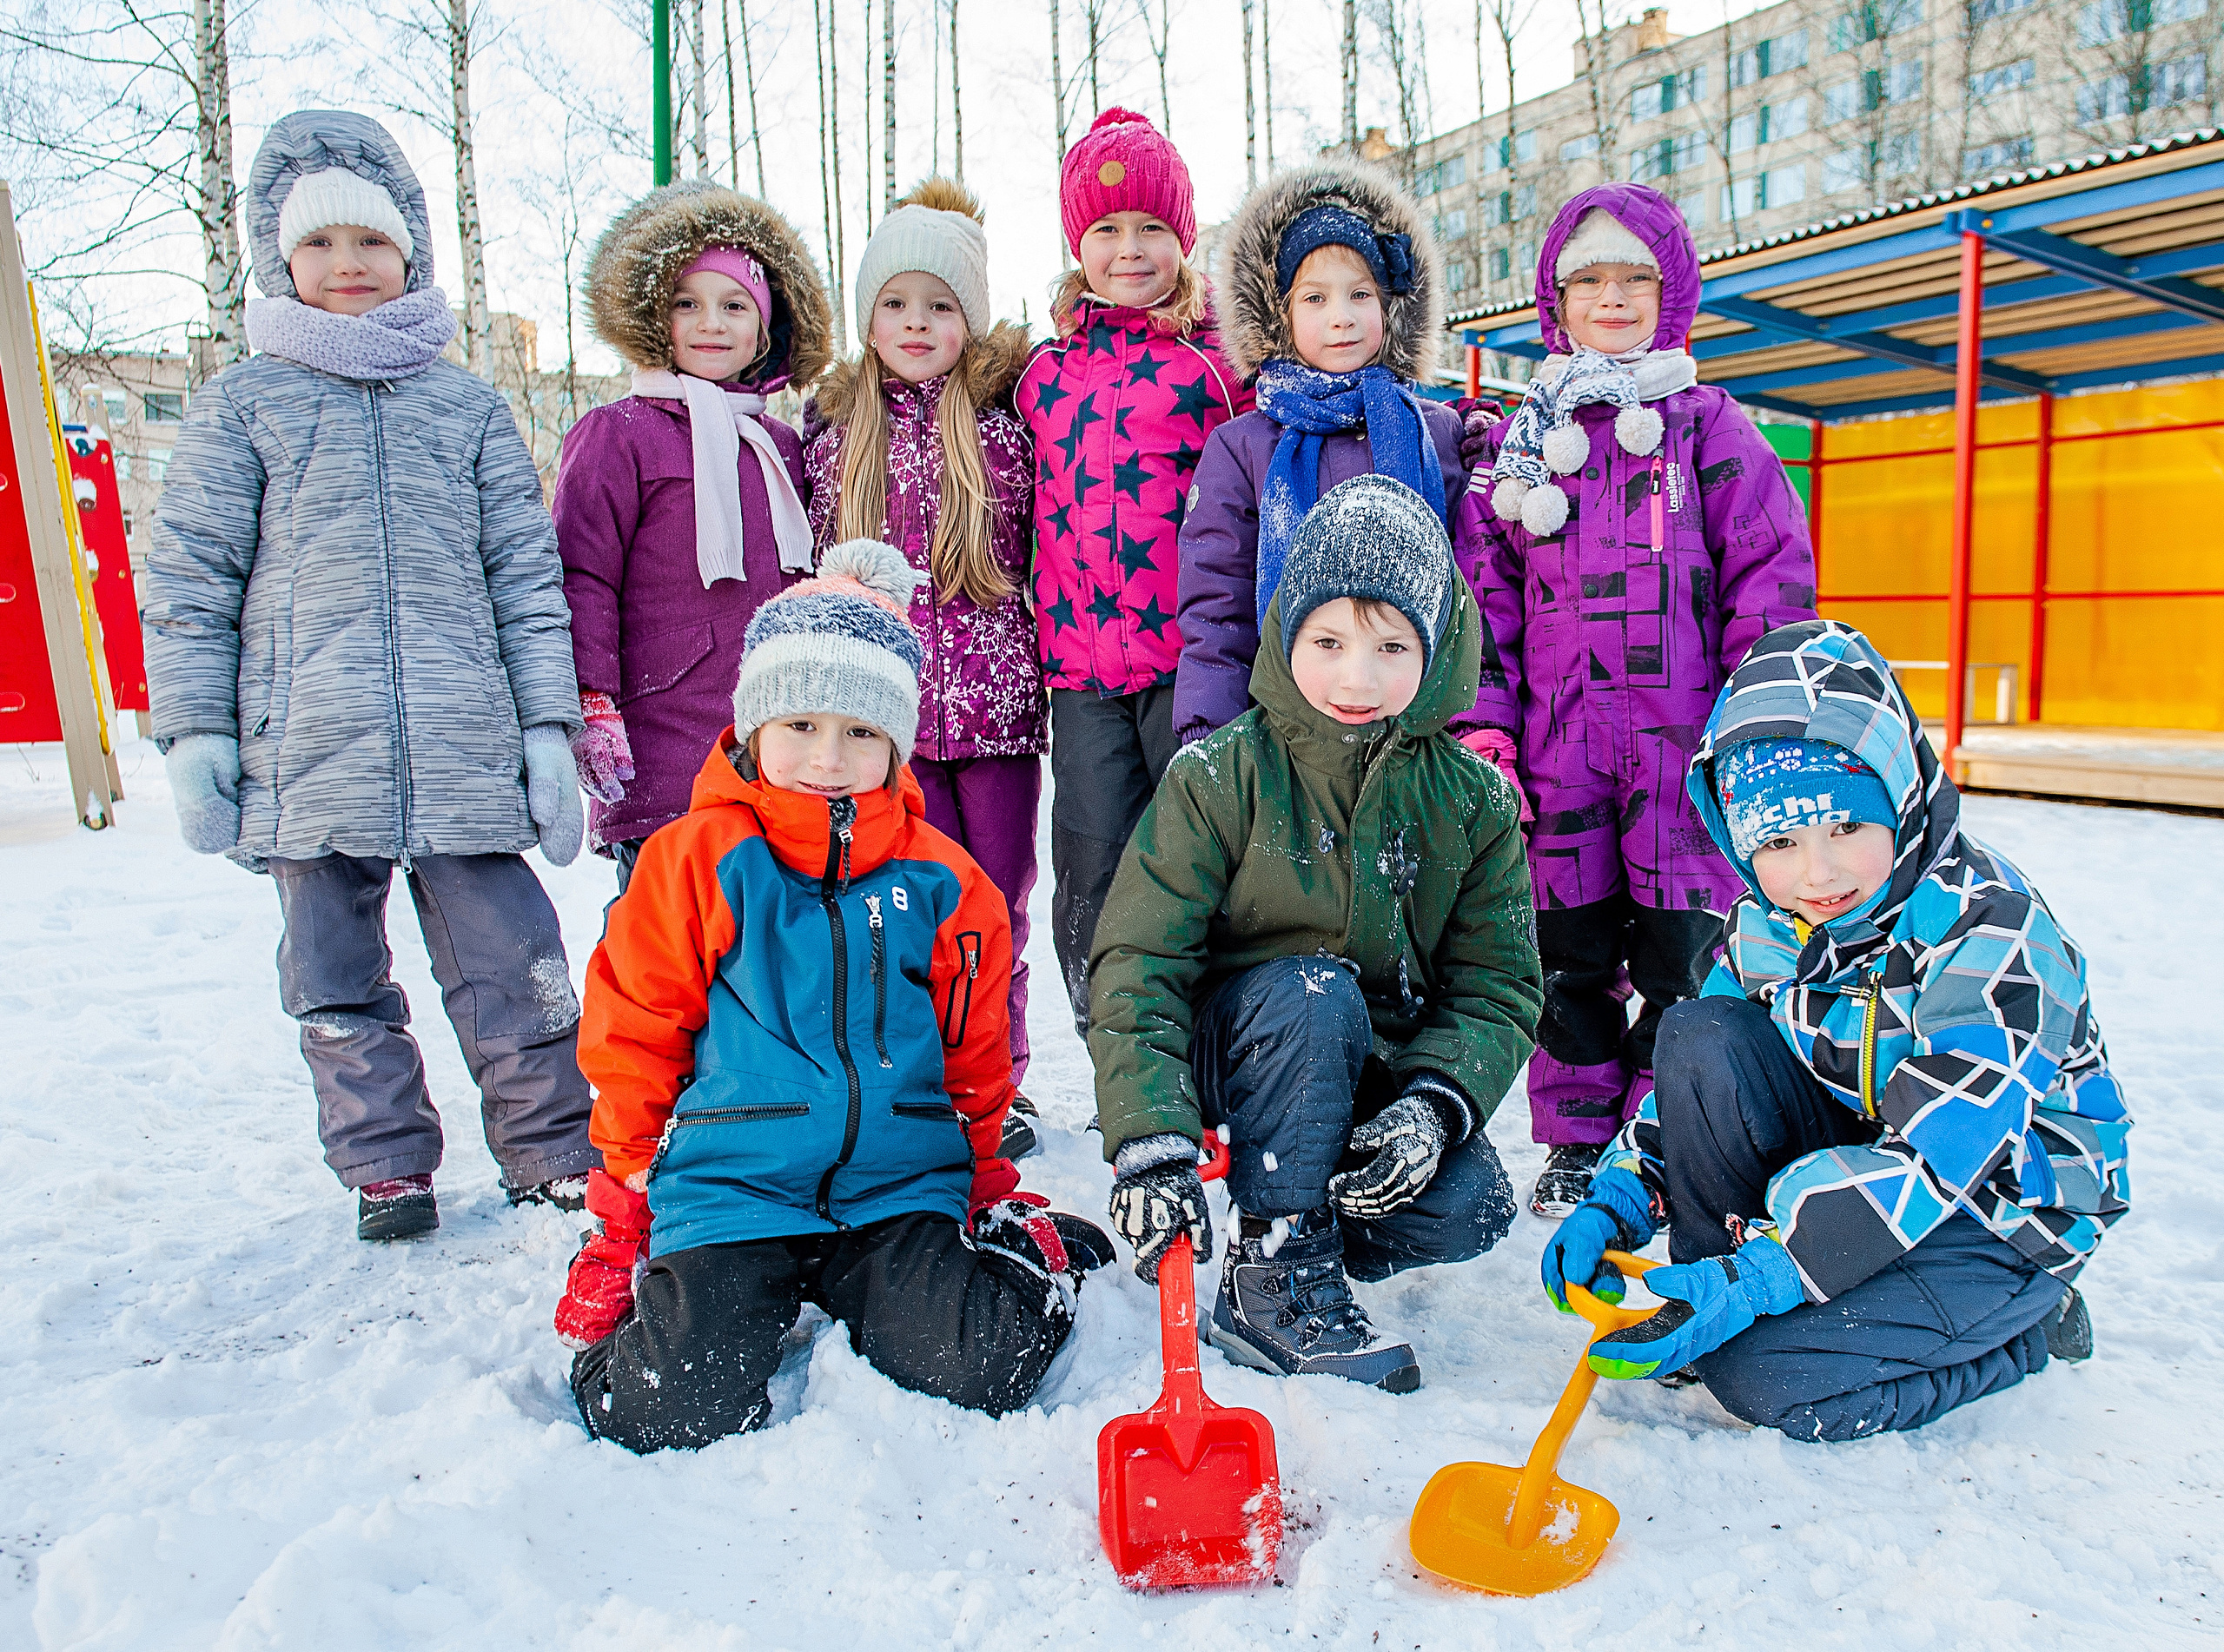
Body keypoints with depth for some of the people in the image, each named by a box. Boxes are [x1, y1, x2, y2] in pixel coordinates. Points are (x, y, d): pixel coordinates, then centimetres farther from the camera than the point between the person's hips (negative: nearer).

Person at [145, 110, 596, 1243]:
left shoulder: (468, 406, 11)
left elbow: (526, 573, 9)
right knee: (336, 976, 9)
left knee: (511, 959, 0)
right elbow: (188, 575, 8)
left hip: (464, 747, 0)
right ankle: (385, 1162, 25)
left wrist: (547, 725, 2)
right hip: (303, 754, 1)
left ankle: (550, 1147, 17)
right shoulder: (241, 404, 9)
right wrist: (194, 727, 1)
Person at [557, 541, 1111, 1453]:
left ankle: (1019, 1247, 18)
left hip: (900, 1189, 2)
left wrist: (980, 1175, 18)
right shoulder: (697, 858, -3)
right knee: (677, 1413, -15)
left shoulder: (939, 879, 3)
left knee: (990, 1369, -16)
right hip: (729, 1191, -1)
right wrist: (628, 1196, 8)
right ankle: (620, 1320, 19)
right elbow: (633, 1030, 5)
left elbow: (975, 1046, 15)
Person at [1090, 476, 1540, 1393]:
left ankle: (1284, 1240, 7)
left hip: (1379, 1066, 3)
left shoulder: (1473, 798, -5)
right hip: (1239, 1048, -2)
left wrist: (1433, 1106, -24)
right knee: (1314, 991, -34)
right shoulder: (1221, 775, -14)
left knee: (1467, 1211, -23)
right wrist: (1152, 1146, -29)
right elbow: (1137, 965, -18)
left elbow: (1497, 987, -5)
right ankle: (1276, 1286, -18)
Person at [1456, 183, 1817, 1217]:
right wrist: (1483, 723, 1)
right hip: (1559, 743, 2)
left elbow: (1773, 578, 3)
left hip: (1685, 742, -1)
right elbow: (1483, 596, 11)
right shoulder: (1516, 442, 13)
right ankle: (1576, 1143, 23)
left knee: (1682, 952, 1)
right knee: (1570, 955, 7)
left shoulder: (1709, 427, 8)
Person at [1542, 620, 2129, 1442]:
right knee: (1696, 1032, -19)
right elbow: (1692, 1077, 0)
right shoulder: (1769, 928, -6)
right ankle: (1711, 1301, -7)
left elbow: (1931, 1159, -32)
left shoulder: (1992, 933, -26)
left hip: (2002, 1221, -5)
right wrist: (1615, 1204, -16)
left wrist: (1755, 1278, -39)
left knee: (1764, 1372, -24)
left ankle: (2025, 1325, 2)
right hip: (1856, 1154, 6)